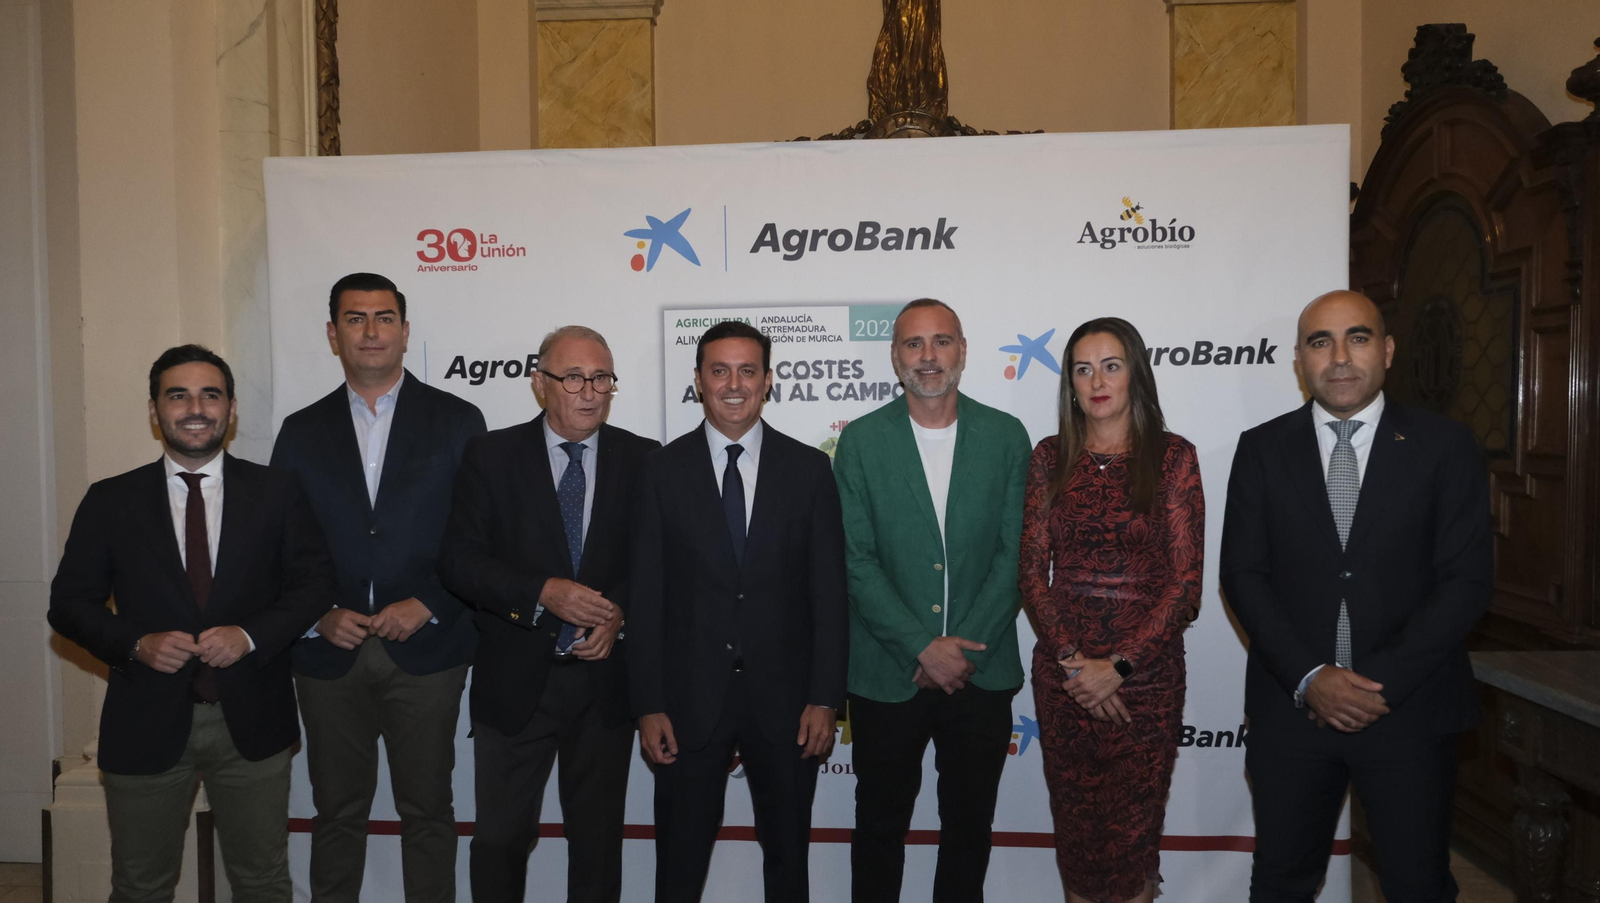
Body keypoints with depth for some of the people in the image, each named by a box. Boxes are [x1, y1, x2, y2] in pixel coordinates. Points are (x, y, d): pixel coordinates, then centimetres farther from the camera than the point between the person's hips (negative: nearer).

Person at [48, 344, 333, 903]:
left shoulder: (276, 493, 1)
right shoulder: (110, 501, 2)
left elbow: (313, 582, 1)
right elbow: (69, 603, 3)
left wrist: (251, 636, -15)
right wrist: (137, 645, -14)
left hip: (251, 718, 0)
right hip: (146, 723, 1)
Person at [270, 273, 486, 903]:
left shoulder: (457, 421, 2)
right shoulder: (302, 431, 9)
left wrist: (427, 605, -11)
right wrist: (320, 615, -6)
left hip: (425, 649, -2)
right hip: (330, 655, 2)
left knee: (428, 811, 7)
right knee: (337, 814, 12)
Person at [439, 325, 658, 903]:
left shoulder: (643, 460, 0)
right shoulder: (491, 457, -2)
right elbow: (459, 559, -7)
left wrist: (620, 611, -15)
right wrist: (541, 593, -20)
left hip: (605, 679, 1)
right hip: (514, 682, -1)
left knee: (599, 836, 16)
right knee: (500, 835, 9)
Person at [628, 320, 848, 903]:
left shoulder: (809, 469, 0)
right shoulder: (663, 470, 0)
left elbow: (829, 593, 0)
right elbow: (646, 596, -1)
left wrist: (825, 699, -5)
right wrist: (648, 706, -5)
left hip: (785, 700, 1)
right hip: (690, 699, 0)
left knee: (788, 854, 16)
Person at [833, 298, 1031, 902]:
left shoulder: (1006, 436, 1)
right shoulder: (860, 440, -2)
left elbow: (1014, 553, -2)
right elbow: (856, 560, -7)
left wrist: (966, 648, -10)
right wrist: (923, 647, -14)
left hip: (981, 672, 1)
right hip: (888, 674, -1)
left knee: (969, 827, 16)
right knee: (880, 823, 14)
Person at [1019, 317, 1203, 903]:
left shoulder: (1172, 457, -3)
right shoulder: (1051, 458, 4)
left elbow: (1186, 580, -7)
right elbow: (1032, 571, 2)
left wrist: (1117, 665, -13)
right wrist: (1072, 658, -10)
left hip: (1146, 669, -2)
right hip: (1062, 670, 2)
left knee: (1134, 829, 7)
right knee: (1074, 826, 12)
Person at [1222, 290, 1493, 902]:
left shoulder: (1446, 446, -1)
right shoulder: (1262, 449, 2)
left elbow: (1467, 579, -6)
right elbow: (1243, 574, -2)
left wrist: (1383, 683, -13)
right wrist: (1309, 677, -13)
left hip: (1410, 708, -1)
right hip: (1292, 705, 1)